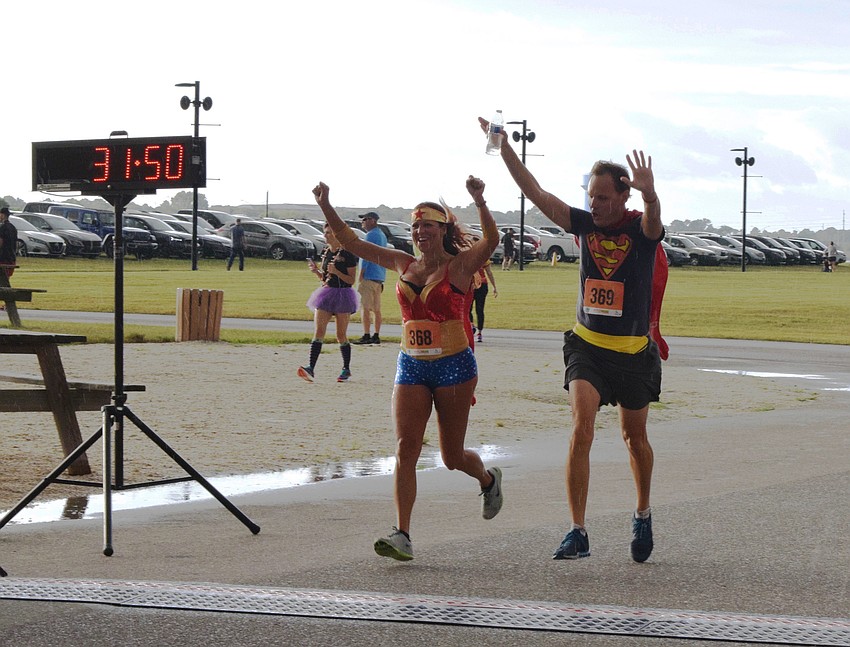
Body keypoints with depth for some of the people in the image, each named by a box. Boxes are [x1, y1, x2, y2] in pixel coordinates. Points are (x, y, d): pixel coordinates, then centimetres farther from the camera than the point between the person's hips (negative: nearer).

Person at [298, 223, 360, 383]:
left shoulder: (347, 254, -9)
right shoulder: (326, 252, 11)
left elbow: (351, 280, -10)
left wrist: (336, 271, -22)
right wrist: (316, 270, -1)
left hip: (342, 295, -6)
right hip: (326, 292, 6)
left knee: (341, 335, 2)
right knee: (318, 331, -7)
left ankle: (346, 369, 18)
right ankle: (311, 368, -16)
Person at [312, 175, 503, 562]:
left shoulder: (460, 265, -6)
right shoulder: (403, 265, 8)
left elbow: (491, 241, -26)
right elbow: (351, 243, 9)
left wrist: (479, 202, -40)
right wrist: (326, 208, -3)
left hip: (454, 367, -4)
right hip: (411, 366, 4)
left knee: (452, 457, 7)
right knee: (405, 449, -10)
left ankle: (488, 479, 42)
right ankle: (402, 535, -14)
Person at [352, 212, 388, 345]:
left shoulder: (371, 235, -10)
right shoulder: (383, 235, 18)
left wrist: (360, 277, -14)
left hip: (369, 277, -9)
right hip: (380, 277, 9)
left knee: (365, 307, -9)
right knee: (376, 309, 9)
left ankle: (366, 336, -13)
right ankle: (376, 336, 9)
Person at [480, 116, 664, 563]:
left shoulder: (641, 228, -9)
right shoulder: (584, 223, -1)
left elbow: (654, 217, -33)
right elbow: (537, 194, -5)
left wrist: (649, 194, -57)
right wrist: (503, 147, -16)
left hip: (634, 350, -1)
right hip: (587, 345, 1)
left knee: (635, 437, 14)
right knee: (581, 428, -17)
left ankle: (643, 516, 39)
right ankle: (577, 533, -18)